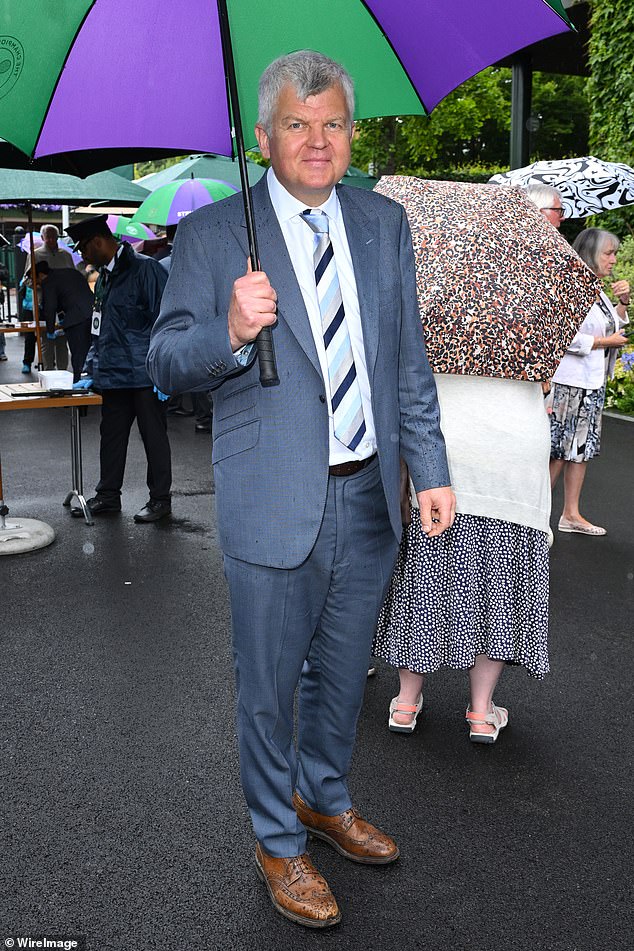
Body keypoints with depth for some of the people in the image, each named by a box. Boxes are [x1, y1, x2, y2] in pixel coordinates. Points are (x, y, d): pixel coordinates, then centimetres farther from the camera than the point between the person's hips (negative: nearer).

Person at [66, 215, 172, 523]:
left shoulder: (145, 269, -10)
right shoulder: (104, 276, 17)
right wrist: (91, 371, 16)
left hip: (144, 376, -8)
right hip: (113, 376, 8)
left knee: (154, 437, 4)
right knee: (111, 437, 13)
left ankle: (160, 499, 15)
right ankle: (108, 496, 25)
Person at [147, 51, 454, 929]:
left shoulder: (385, 223, 9)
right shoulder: (212, 234, -5)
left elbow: (408, 360, 11)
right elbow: (166, 363, -7)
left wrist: (431, 469, 8)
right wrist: (230, 333, -28)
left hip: (369, 495, 5)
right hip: (275, 504, -4)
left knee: (342, 672, 20)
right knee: (269, 687, 9)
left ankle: (325, 800, 45)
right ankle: (277, 842, 32)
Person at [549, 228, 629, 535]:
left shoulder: (597, 290, 14)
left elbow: (614, 328, 26)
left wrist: (622, 302, 9)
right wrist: (606, 342, -13)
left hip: (593, 383, 9)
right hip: (570, 384, -9)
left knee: (581, 448, 12)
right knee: (559, 451, -4)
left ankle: (571, 514, 20)